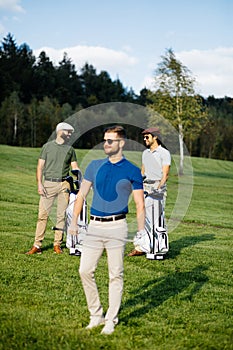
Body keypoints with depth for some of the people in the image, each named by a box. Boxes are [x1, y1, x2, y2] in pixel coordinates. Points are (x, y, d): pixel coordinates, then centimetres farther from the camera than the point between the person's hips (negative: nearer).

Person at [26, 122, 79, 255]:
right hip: (49, 184, -2)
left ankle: (57, 244, 12)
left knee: (62, 215, 3)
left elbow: (75, 167, 10)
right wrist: (39, 184, -5)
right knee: (43, 214, -5)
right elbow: (40, 166, 5)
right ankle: (37, 245, -2)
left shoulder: (70, 149, 13)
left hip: (64, 184, 2)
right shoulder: (47, 146, 7)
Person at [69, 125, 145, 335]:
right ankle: (96, 315, 16)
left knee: (116, 274, 2)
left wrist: (141, 232, -12)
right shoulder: (95, 166, 11)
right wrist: (74, 222, 4)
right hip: (94, 225, 4)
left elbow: (140, 205, -2)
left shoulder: (132, 171, 1)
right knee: (85, 270, 1)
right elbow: (82, 194, 12)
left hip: (117, 226, -4)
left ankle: (111, 320, 14)